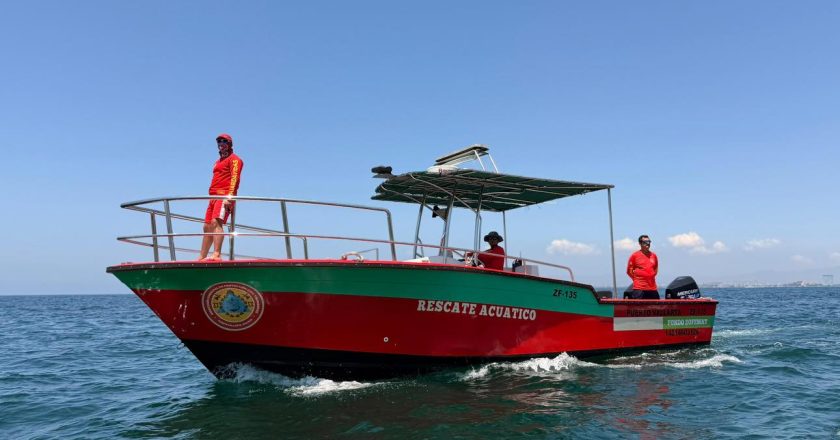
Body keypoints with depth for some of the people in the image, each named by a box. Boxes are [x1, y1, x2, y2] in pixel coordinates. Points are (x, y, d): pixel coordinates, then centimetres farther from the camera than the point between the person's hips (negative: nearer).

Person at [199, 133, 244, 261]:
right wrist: (212, 197, 19)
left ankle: (216, 255, -35)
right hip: (214, 197, 9)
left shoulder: (234, 159, 3)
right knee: (207, 227, 7)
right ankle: (201, 258, 11)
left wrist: (230, 195, -24)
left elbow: (234, 178, -12)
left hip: (225, 196, -9)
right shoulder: (219, 161, 30)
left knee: (216, 222, -25)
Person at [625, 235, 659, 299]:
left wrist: (651, 278, 13)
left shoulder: (654, 256, 9)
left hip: (652, 288, 5)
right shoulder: (635, 255, -4)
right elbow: (629, 271, 1)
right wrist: (637, 279, 2)